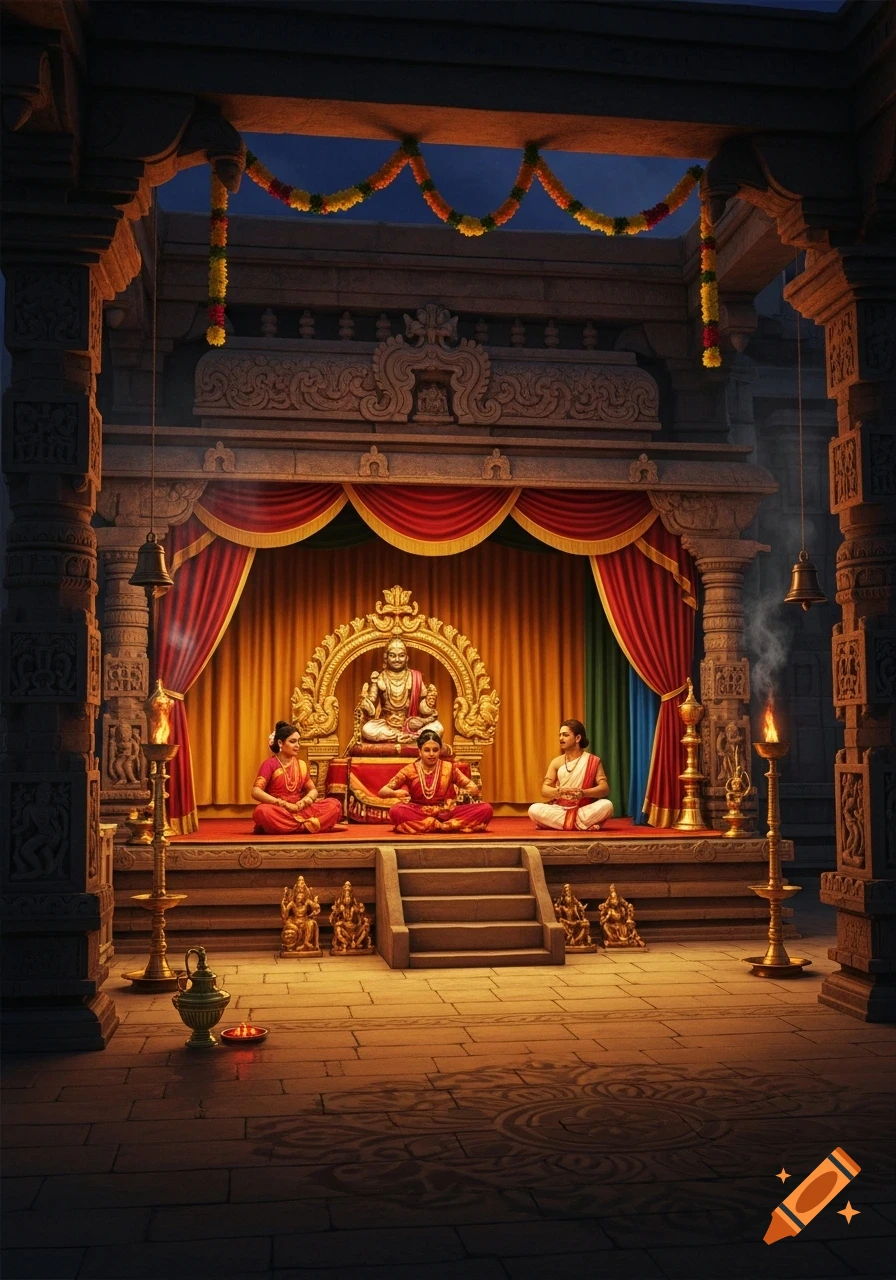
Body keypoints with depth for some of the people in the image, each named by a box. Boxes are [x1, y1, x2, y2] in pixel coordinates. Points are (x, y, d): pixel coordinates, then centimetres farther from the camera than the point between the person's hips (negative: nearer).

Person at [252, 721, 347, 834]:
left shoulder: (301, 765, 12)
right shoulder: (270, 764, -3)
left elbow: (313, 790, 15)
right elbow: (256, 792, -14)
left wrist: (304, 802, -10)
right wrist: (285, 804, -21)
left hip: (300, 810, 6)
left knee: (335, 804, -16)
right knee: (263, 812, -40)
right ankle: (309, 826, -30)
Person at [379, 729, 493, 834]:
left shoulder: (449, 768, 6)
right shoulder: (410, 770, 2)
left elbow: (475, 789, 6)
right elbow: (382, 791, 0)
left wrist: (466, 791, -20)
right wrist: (395, 793, -24)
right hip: (419, 814, -1)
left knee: (486, 809, -20)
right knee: (395, 811, -36)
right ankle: (454, 825, -30)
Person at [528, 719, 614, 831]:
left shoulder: (593, 761, 1)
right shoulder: (556, 762, 8)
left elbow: (605, 788, -8)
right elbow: (544, 790, 2)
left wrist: (583, 793, -26)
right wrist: (559, 791, -21)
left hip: (585, 810, -2)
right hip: (560, 810, 2)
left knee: (606, 805, -32)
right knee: (534, 809, -27)